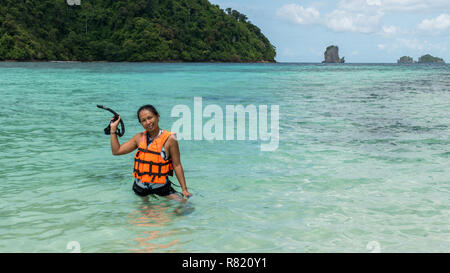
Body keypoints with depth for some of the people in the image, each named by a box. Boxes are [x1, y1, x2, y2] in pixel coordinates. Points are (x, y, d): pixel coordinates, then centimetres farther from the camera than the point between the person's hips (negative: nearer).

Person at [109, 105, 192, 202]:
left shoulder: (169, 139, -11)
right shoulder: (139, 138, 2)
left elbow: (177, 165, -8)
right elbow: (116, 151, 8)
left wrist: (184, 189, -10)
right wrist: (113, 128, 4)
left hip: (161, 187, -4)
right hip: (140, 188, 4)